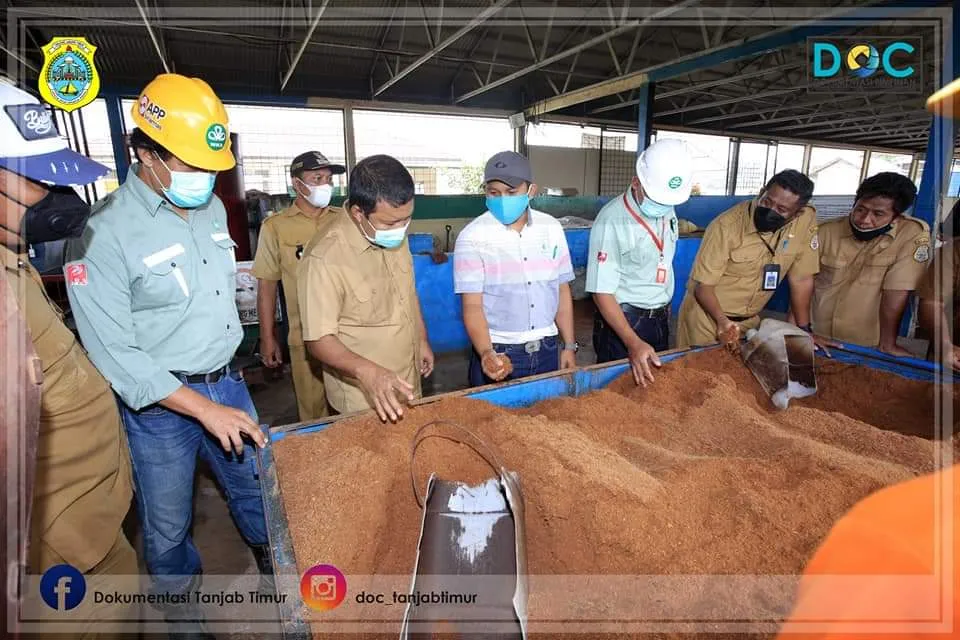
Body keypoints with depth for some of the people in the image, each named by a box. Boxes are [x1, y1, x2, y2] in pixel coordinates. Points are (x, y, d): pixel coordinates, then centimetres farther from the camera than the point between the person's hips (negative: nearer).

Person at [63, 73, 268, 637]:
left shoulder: (213, 208, 2)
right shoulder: (104, 232, -18)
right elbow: (115, 353, -18)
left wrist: (228, 371, 16)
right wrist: (205, 409, -21)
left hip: (226, 384, 5)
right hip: (160, 403, -5)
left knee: (261, 491, 20)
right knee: (168, 526, 15)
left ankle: (277, 569, 46)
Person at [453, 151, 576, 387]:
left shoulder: (552, 228, 0)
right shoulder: (473, 237, -12)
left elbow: (562, 290, 8)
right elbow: (472, 305, -14)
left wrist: (569, 345, 7)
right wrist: (486, 352, -30)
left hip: (547, 350, 4)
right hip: (498, 352, -4)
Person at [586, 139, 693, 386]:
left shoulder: (667, 210, -1)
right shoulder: (612, 220, -23)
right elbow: (602, 291, -23)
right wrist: (632, 342, -32)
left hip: (660, 319, 7)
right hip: (621, 319, -7)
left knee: (656, 382, 19)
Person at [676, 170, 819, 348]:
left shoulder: (806, 219, -13)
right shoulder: (727, 226, -22)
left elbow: (801, 278, -4)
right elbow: (703, 284, -19)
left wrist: (804, 330, -1)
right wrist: (722, 320, -36)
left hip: (749, 320, 4)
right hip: (706, 317, -3)